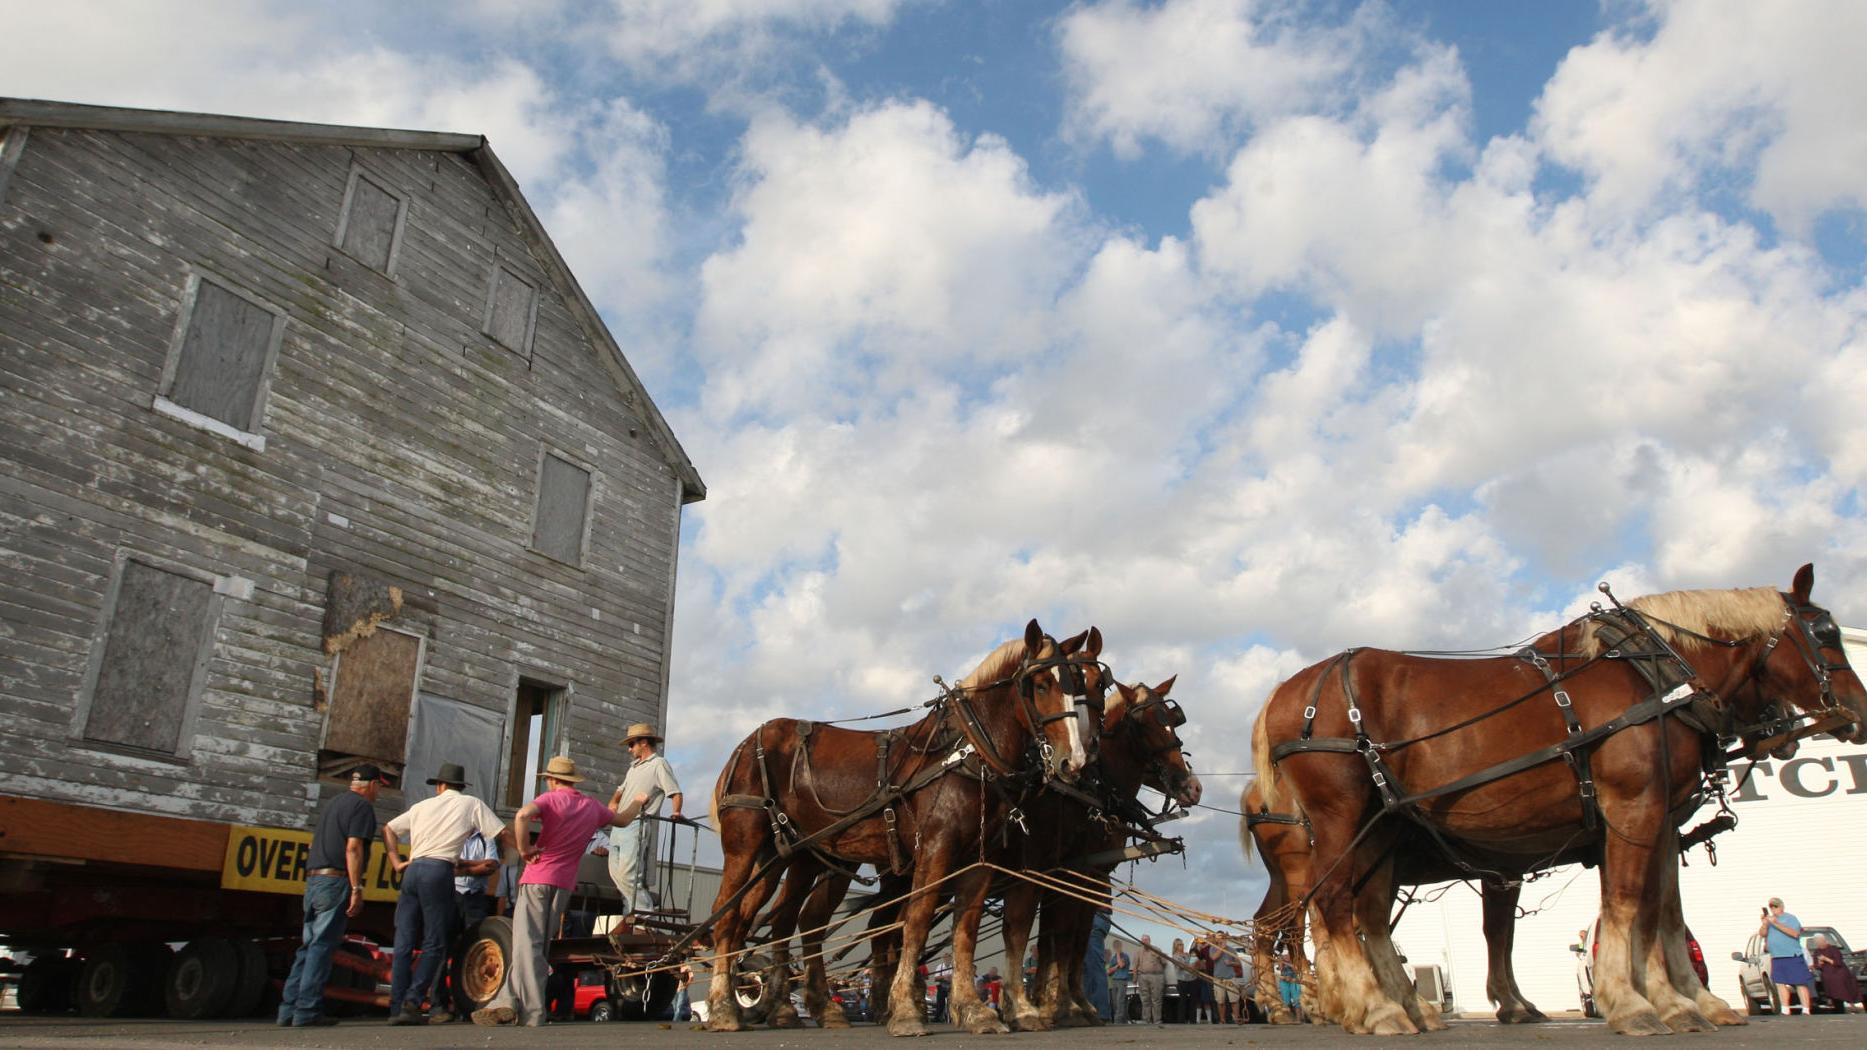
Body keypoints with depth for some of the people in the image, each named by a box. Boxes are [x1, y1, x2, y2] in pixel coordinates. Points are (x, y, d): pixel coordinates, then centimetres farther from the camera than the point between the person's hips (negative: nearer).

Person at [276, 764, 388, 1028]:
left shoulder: (331, 804, 22)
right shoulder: (362, 806, -6)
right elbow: (353, 848, -16)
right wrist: (357, 889, -17)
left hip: (313, 880, 9)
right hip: (335, 881, -9)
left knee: (308, 946, 11)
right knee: (322, 946, -8)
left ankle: (289, 1010, 11)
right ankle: (307, 1012, -8)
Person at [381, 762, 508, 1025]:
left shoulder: (423, 806, 22)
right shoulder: (472, 804, 10)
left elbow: (388, 829, 24)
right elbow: (502, 834, 5)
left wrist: (396, 862, 17)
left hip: (412, 870, 4)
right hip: (439, 871, -4)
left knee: (404, 943, 6)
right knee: (435, 944, 3)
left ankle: (397, 1008, 4)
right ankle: (412, 1001, -8)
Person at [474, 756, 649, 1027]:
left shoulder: (551, 799, -4)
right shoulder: (593, 806, 12)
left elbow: (522, 815, -26)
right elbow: (622, 819, 32)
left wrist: (524, 849, -14)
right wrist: (638, 801, 51)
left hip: (538, 878, -5)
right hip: (565, 883, 5)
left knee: (527, 944, -5)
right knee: (537, 945, 13)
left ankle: (532, 1012, -13)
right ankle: (508, 1001, 12)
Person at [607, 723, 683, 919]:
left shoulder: (659, 764, -3)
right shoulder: (634, 766, 23)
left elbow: (675, 792, -11)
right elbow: (621, 789, 33)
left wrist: (676, 812, -28)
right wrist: (613, 802, 13)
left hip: (637, 826, -9)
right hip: (619, 826, 9)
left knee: (628, 874, -16)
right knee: (616, 872, 6)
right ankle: (631, 913, 12)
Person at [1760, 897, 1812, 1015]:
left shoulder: (1790, 918, 0)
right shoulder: (1769, 920, 17)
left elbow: (1795, 933, -16)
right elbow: (1762, 934, 8)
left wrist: (1777, 924, -20)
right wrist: (1765, 923, -11)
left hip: (1793, 958, -5)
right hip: (1776, 958, 5)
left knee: (1800, 984, -7)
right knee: (1781, 984, 4)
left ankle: (1805, 1011, -7)